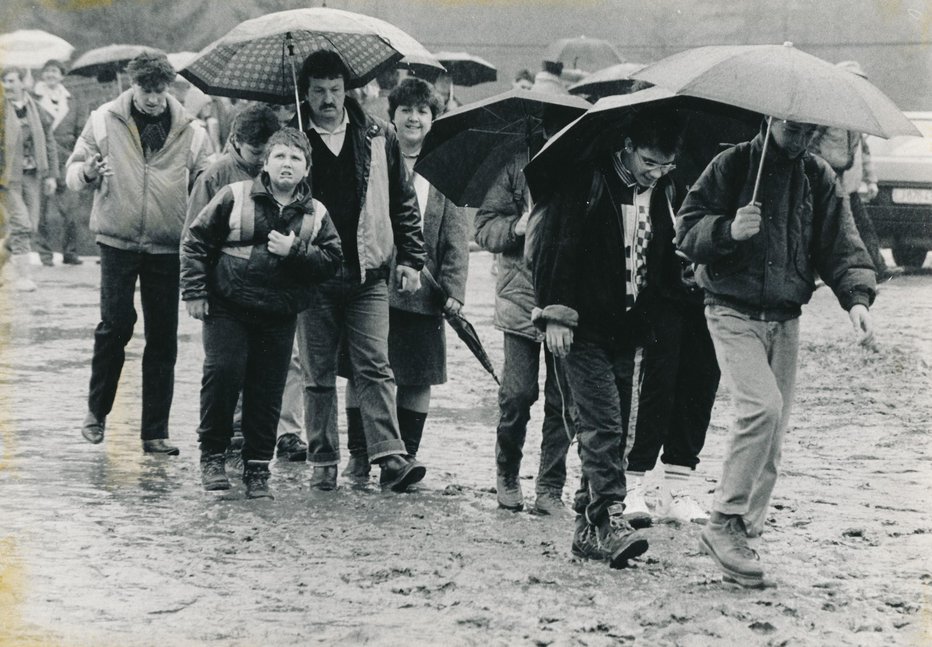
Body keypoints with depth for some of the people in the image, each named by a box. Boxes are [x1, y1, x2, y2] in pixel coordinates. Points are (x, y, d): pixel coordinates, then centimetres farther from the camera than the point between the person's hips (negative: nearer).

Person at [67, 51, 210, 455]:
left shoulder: (190, 133, 4)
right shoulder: (104, 122, 2)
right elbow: (73, 172, 7)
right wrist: (87, 172, -17)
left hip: (167, 247, 1)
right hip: (118, 241, -1)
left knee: (163, 337, 2)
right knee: (116, 323, -8)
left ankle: (155, 432, 9)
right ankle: (97, 411, 14)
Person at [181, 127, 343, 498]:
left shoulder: (315, 215, 8)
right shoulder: (234, 197, -1)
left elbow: (332, 260, 3)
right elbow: (196, 240, 2)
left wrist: (295, 252, -13)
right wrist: (195, 292, -2)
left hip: (279, 318, 2)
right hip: (227, 311, -2)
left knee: (267, 391, 3)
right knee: (222, 375, -14)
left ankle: (257, 467, 15)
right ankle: (212, 454, 3)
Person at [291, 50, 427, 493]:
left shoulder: (377, 137, 6)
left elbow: (403, 203, 12)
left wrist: (411, 259, 7)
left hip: (368, 274, 0)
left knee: (374, 368, -6)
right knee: (317, 373, 6)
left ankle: (390, 459, -11)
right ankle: (323, 462, 12)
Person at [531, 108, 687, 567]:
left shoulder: (662, 191, 10)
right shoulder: (587, 182, -10)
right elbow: (555, 246, -12)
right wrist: (557, 312, -17)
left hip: (628, 327, 6)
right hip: (585, 326, -6)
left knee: (614, 430, 6)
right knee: (603, 424, -16)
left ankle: (588, 527, 12)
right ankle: (609, 518, -22)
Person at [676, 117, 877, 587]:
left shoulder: (818, 178, 8)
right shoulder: (732, 166, -4)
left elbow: (841, 243, 3)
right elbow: (687, 230, -5)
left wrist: (856, 297, -14)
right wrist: (729, 230, -25)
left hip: (784, 320, 5)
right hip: (734, 314, -5)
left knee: (772, 437, 3)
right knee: (763, 405, -23)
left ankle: (744, 530, 13)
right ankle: (724, 523, -16)